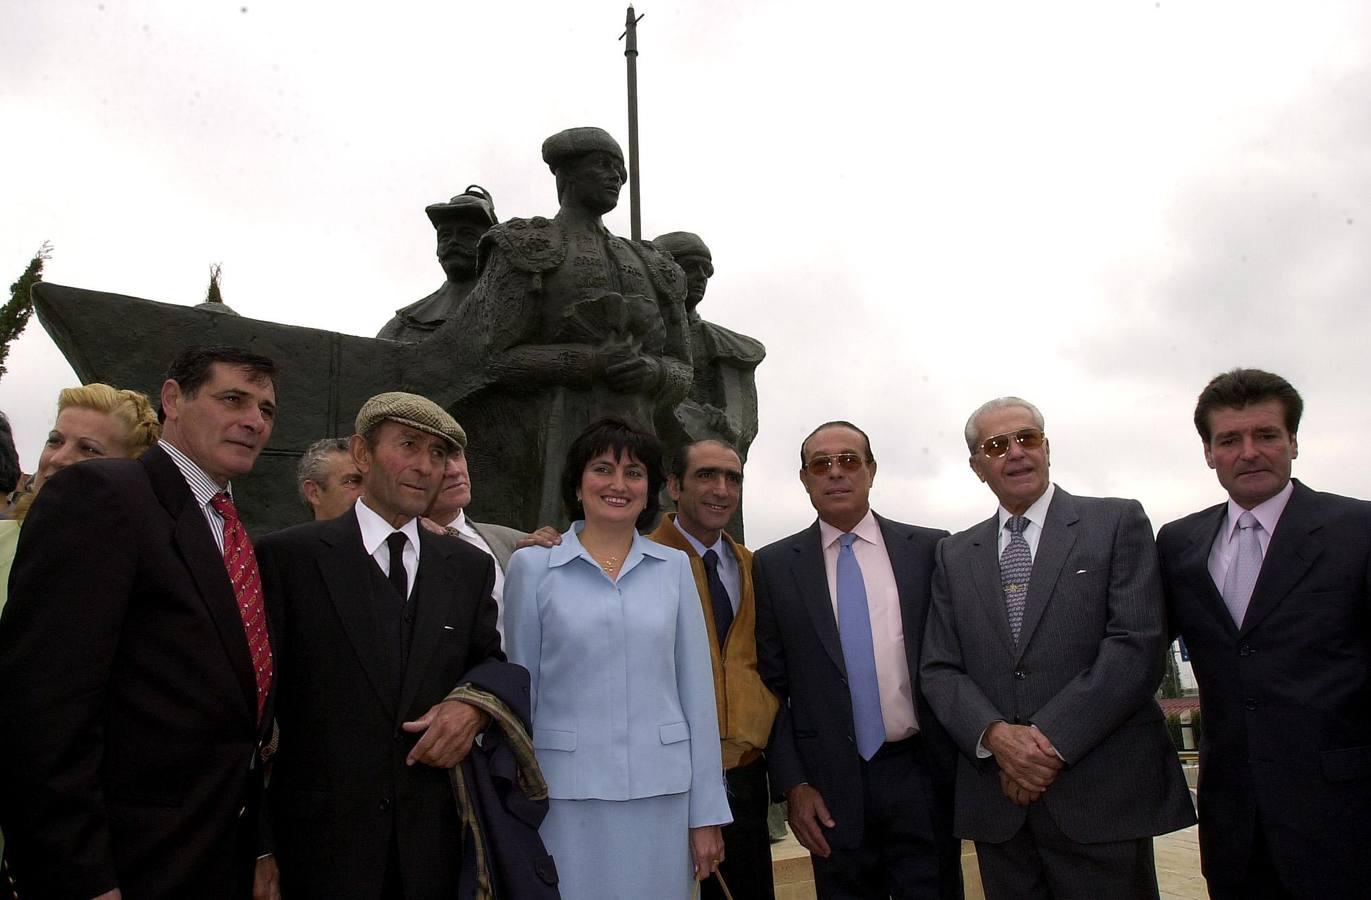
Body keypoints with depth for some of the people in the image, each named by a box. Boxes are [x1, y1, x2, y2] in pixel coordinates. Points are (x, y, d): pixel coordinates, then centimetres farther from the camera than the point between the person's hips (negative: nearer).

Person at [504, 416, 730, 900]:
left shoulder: (674, 566, 4)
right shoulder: (532, 565, -1)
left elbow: (696, 689, 4)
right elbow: (520, 690, 3)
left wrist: (706, 812, 2)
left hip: (662, 792, 2)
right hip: (567, 794, -1)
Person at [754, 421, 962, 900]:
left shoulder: (930, 549, 2)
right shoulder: (773, 566, 1)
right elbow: (771, 683, 2)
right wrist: (793, 784, -3)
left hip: (922, 773, 0)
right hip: (832, 787, 0)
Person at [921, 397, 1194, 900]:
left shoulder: (1118, 523, 2)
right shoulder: (955, 556, 11)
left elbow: (1138, 646, -9)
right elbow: (939, 669, 6)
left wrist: (1052, 740, -14)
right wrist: (997, 735, -13)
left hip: (1102, 797, -2)